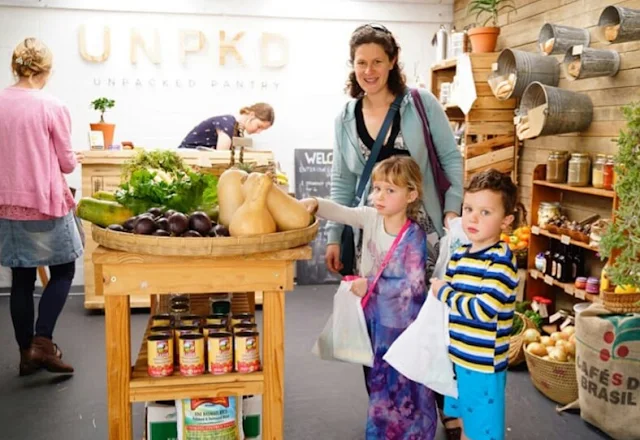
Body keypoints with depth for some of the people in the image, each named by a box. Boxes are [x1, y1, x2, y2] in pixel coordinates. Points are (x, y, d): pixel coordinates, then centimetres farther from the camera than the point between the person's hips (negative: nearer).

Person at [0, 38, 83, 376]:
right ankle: (42, 342, -1)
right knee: (63, 272, 11)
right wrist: (71, 160, 15)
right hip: (46, 203, -5)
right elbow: (67, 163, -5)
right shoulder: (52, 107, -12)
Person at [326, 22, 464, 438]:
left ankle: (448, 406, 21)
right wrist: (334, 236, 7)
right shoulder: (346, 119, 5)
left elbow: (451, 158, 0)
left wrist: (453, 210, -10)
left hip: (423, 228, -2)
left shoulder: (421, 103, -4)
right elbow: (342, 182, 9)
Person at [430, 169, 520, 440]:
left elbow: (484, 310, -28)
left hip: (484, 363, -8)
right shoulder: (459, 254, 5)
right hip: (457, 355, 8)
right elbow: (444, 294, 17)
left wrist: (445, 293, -16)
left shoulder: (501, 260, -20)